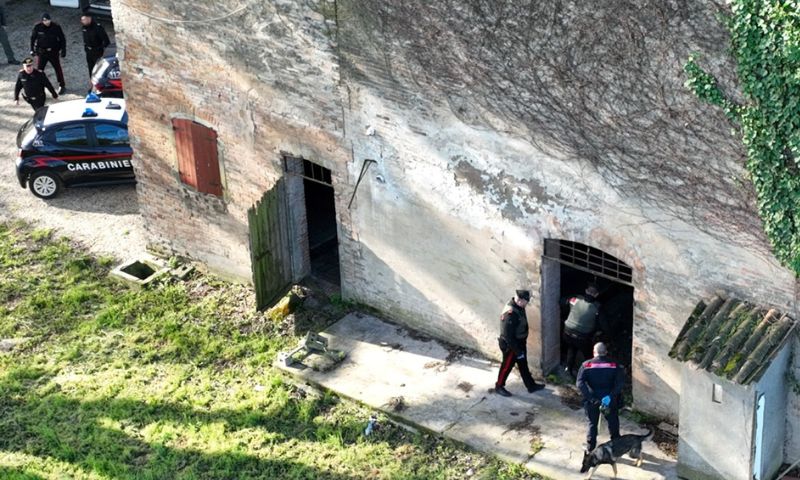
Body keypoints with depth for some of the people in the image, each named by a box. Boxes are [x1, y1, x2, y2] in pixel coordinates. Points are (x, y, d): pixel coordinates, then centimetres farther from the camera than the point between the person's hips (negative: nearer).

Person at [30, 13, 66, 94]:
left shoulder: (56, 27, -13)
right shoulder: (38, 27, -10)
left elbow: (62, 39, -2)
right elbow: (33, 38, 5)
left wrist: (63, 50, -4)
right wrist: (32, 49, 4)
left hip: (53, 52, -1)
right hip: (42, 52, 1)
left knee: (58, 68, 9)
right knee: (39, 69, -2)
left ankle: (62, 85, 24)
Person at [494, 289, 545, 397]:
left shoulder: (518, 307, -5)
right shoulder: (510, 313, -35)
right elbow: (508, 336, -30)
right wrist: (517, 351, -22)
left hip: (519, 342, 9)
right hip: (510, 345, -9)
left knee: (523, 365, 22)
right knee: (507, 366, 12)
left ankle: (531, 385, 37)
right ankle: (499, 386, 31)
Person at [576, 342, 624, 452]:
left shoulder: (586, 365, -7)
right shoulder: (614, 365, -6)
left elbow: (580, 383, -16)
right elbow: (620, 383, -17)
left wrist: (589, 397, -18)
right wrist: (610, 396, -20)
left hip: (592, 401, 0)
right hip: (609, 400, 0)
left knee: (592, 424, 16)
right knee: (613, 423, 19)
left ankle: (590, 449, 21)